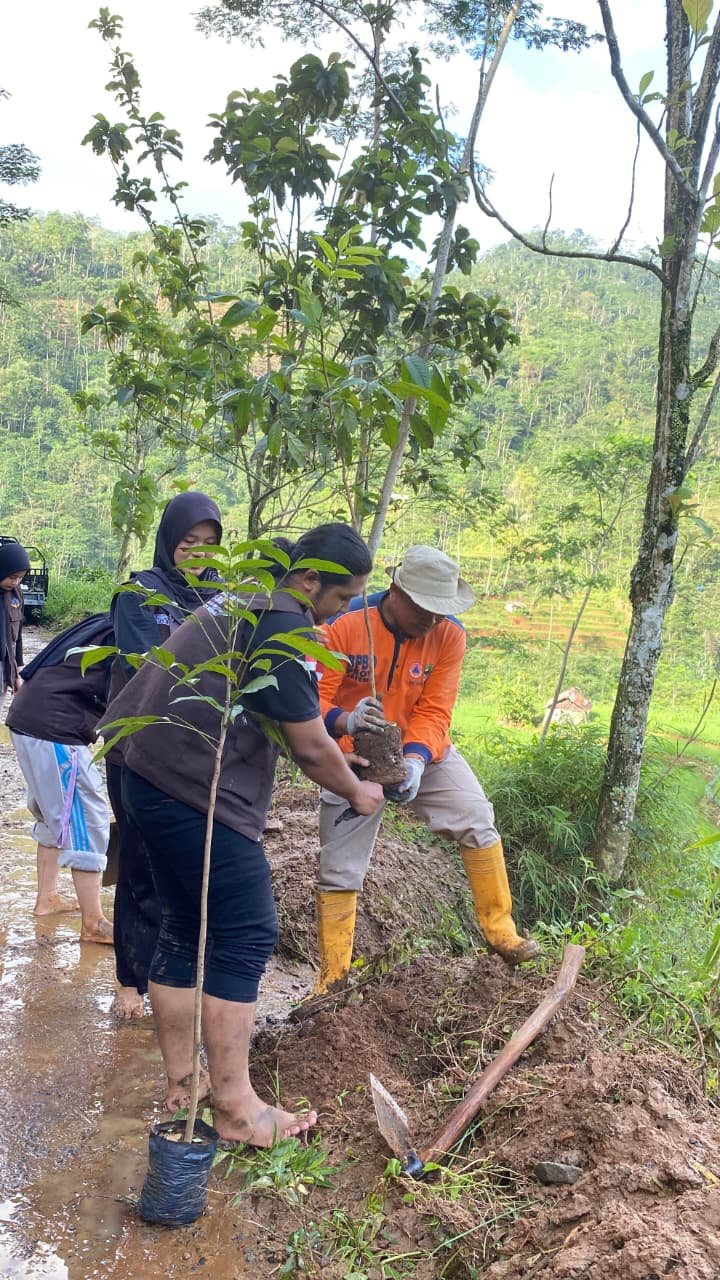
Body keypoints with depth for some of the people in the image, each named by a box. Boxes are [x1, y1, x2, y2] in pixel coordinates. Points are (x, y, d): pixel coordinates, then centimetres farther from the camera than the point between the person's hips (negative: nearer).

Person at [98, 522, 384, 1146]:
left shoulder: (242, 602, 16)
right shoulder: (284, 627, -16)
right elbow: (310, 748, -11)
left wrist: (331, 753, 26)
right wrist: (355, 792, 6)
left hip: (153, 778, 10)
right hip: (198, 795, -10)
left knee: (186, 931, 15)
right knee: (245, 937, -3)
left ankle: (181, 1086, 26)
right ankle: (236, 1108, 6)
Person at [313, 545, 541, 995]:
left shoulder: (449, 636, -15)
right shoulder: (346, 627, -22)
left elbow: (434, 712, -16)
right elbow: (315, 703, -22)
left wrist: (416, 759, -34)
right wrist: (346, 721, -44)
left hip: (423, 752, 2)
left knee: (478, 821, -12)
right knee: (339, 872, 1)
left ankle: (501, 932, 5)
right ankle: (332, 978, 16)